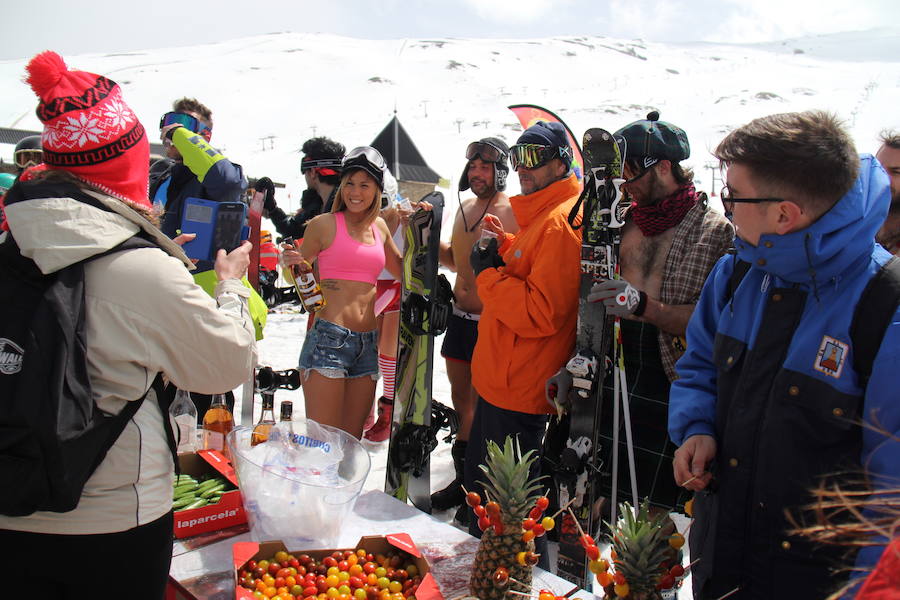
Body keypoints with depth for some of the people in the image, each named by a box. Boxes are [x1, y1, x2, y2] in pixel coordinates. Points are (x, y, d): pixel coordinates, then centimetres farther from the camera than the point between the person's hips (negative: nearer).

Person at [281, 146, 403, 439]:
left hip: (367, 344, 6)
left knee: (351, 442, 12)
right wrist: (289, 263, -15)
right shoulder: (324, 224, 0)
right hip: (328, 338, -6)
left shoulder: (379, 226, 15)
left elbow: (403, 271, 27)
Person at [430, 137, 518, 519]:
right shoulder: (465, 208, 12)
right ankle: (464, 480, 34)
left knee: (479, 407, 1)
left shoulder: (514, 213, -13)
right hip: (460, 318, 8)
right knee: (460, 400, 17)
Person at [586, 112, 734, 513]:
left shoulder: (717, 231, -6)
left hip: (670, 392, -5)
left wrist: (645, 306, -26)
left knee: (657, 507, 2)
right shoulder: (624, 220, 11)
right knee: (600, 501, 10)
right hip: (612, 375, 5)